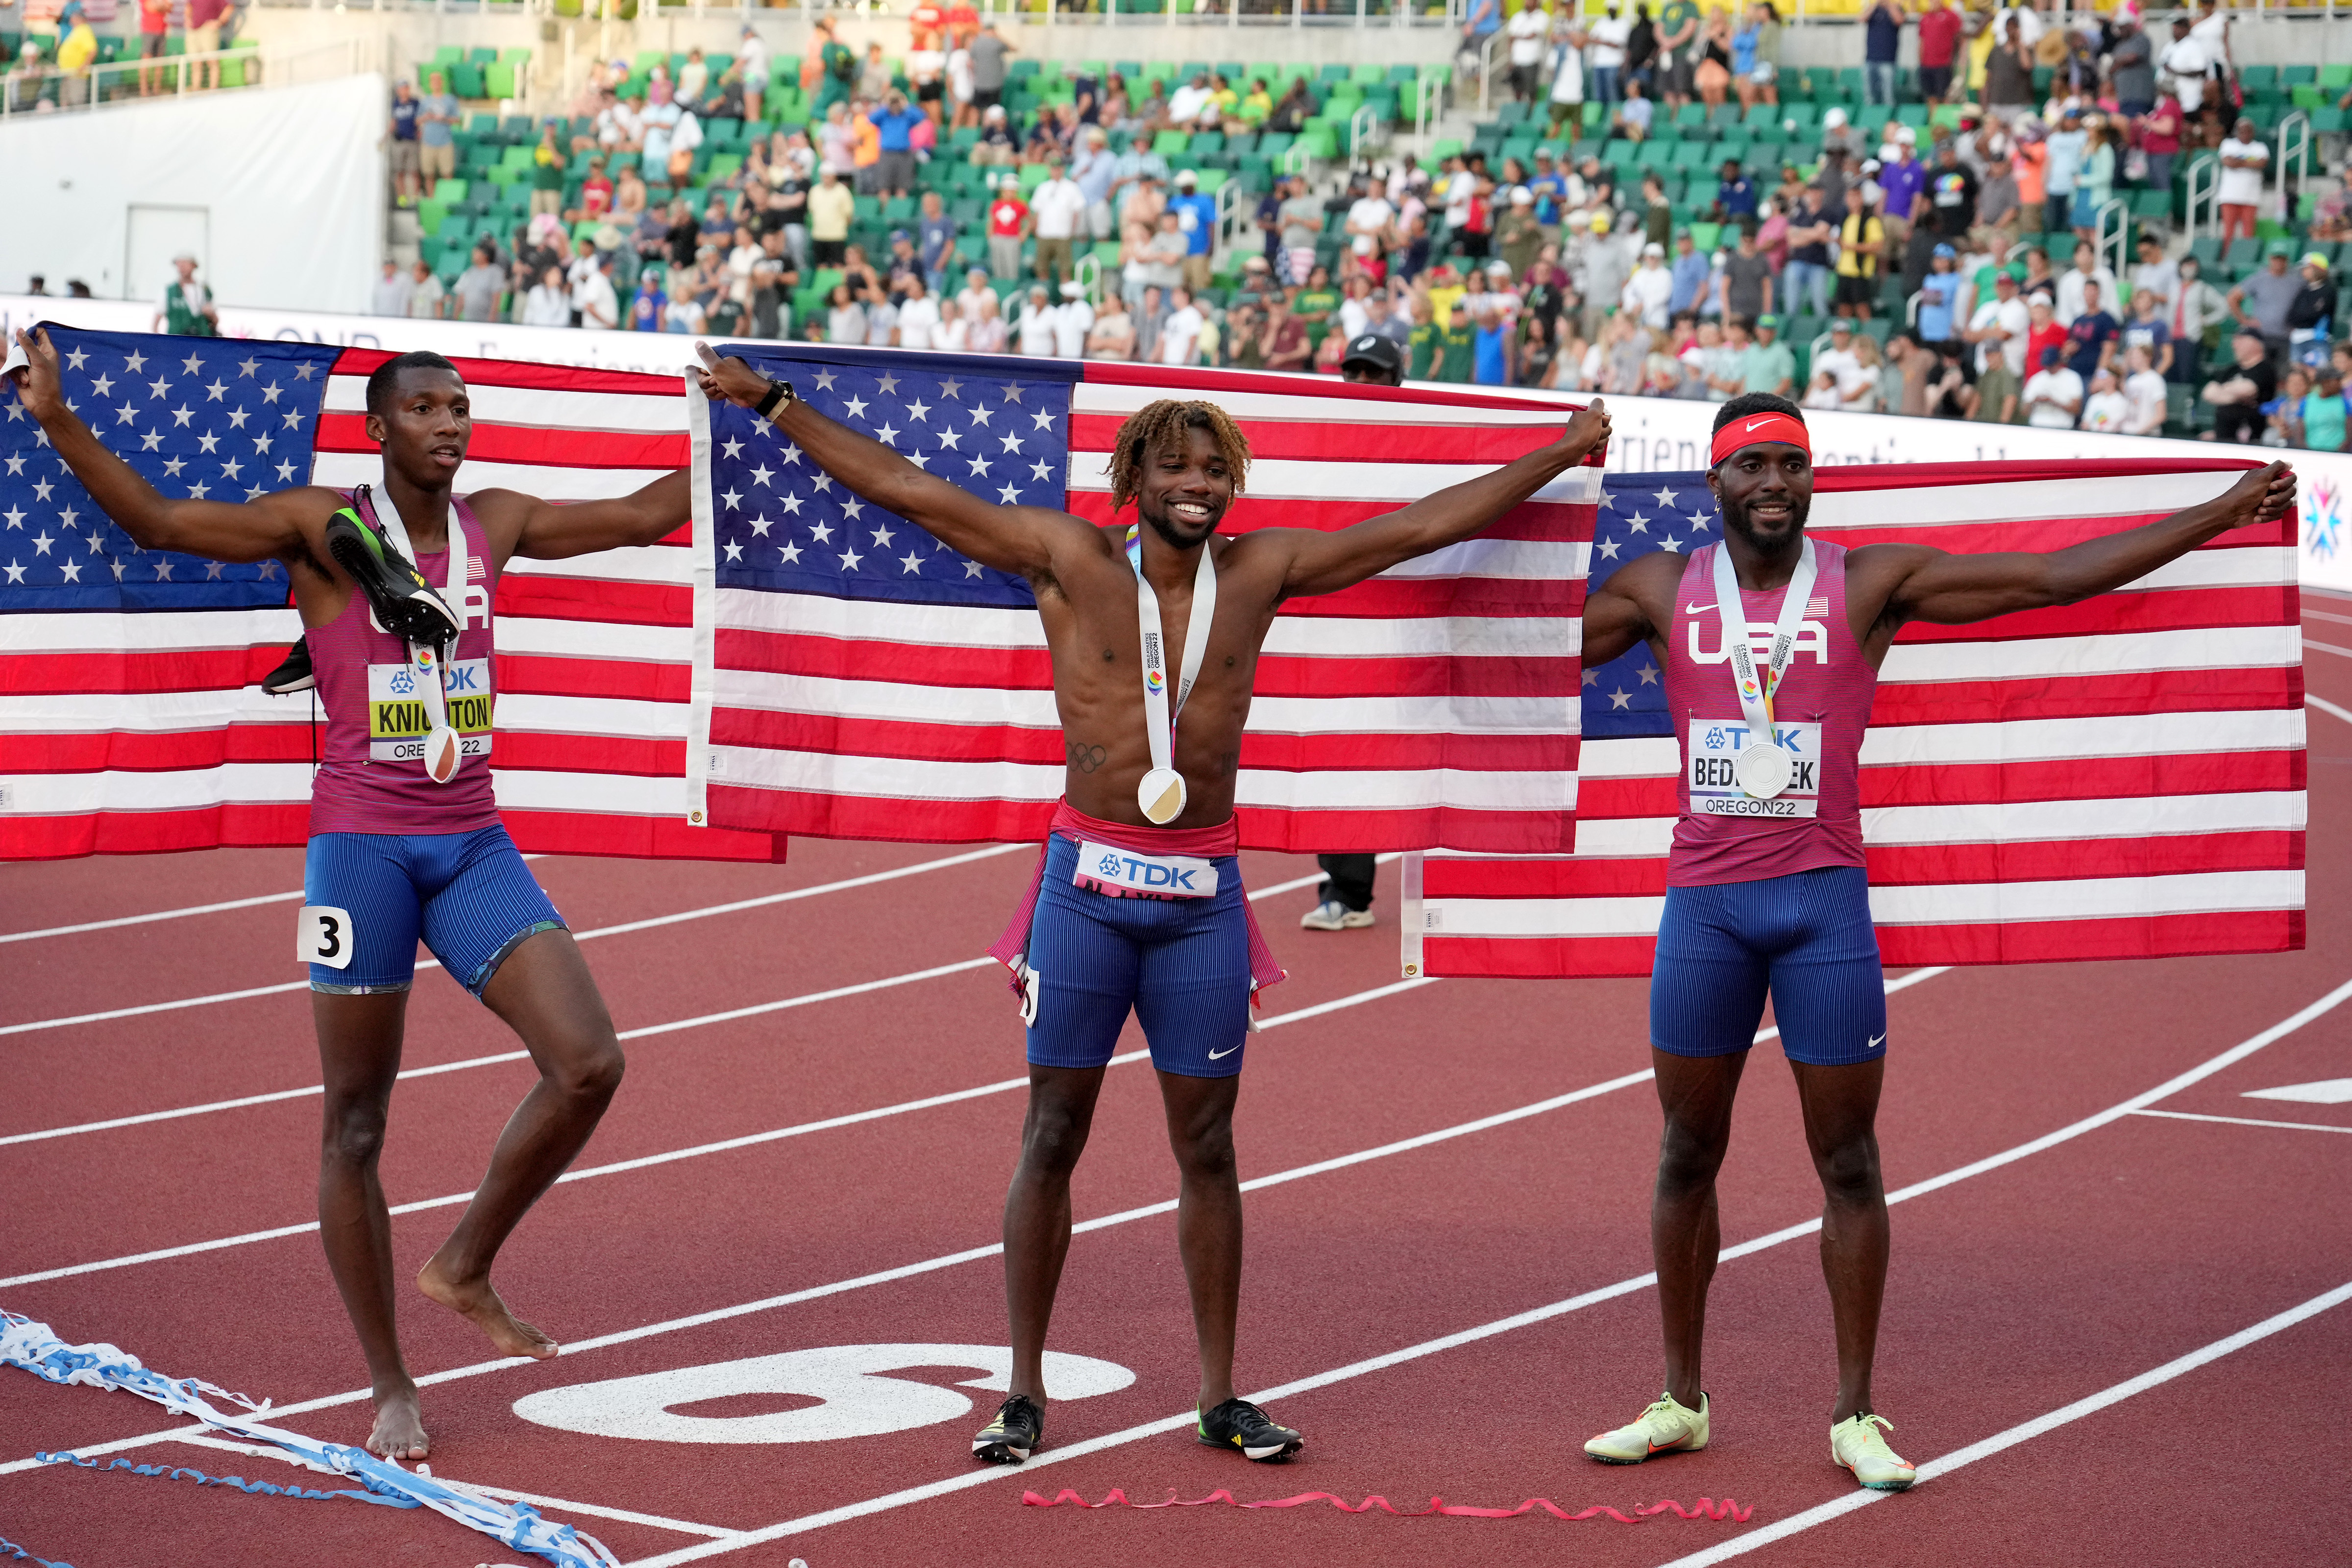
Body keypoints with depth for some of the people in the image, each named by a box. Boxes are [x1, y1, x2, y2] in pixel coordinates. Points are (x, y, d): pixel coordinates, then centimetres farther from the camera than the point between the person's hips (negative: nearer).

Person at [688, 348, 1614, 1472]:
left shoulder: (1261, 571, 5)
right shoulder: (1071, 560, -1)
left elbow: (1423, 526, 11)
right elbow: (906, 490, 0)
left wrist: (1561, 454, 14)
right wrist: (775, 405, -1)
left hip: (1203, 892, 2)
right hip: (1088, 879, -2)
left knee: (1206, 1145, 6)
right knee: (1052, 1137, 2)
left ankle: (1220, 1394, 14)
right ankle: (1024, 1391, 9)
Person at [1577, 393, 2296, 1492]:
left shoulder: (1870, 584, 0)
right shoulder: (1661, 589, 5)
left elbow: (2052, 577, -1)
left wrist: (2220, 515, -6)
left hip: (1825, 902, -1)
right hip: (1703, 903, 1)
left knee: (1847, 1163, 1)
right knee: (1687, 1155, 7)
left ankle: (1855, 1416, 9)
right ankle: (1682, 1402, 18)